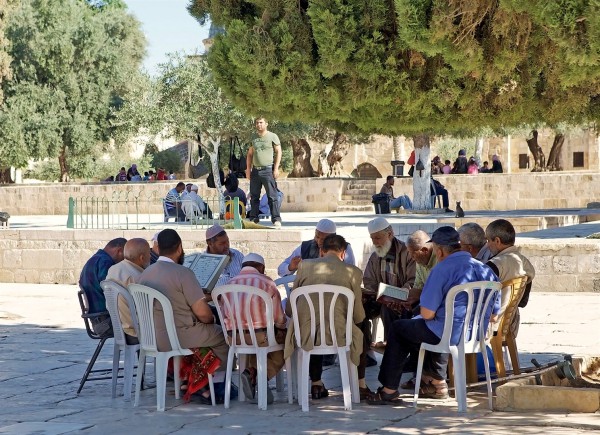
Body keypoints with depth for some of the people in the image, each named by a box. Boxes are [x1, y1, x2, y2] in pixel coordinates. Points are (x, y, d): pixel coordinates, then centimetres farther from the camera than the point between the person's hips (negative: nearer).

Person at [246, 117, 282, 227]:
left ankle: (276, 219, -9)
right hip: (255, 170, 5)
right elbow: (250, 154, 20)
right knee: (254, 196, 6)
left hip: (268, 169, -5)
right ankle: (253, 219, 12)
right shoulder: (253, 138, 16)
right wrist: (248, 169, 10)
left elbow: (278, 152, 0)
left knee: (272, 196, -8)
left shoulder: (272, 136, 3)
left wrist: (276, 168, -8)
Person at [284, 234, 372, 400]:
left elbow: (289, 310, 9)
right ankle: (361, 386, 35)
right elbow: (358, 316, 3)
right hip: (338, 335, -2)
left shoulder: (305, 265, 7)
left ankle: (316, 385, 38)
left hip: (305, 336, 2)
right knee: (363, 326, 31)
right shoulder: (353, 271, 1)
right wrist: (361, 321, 28)